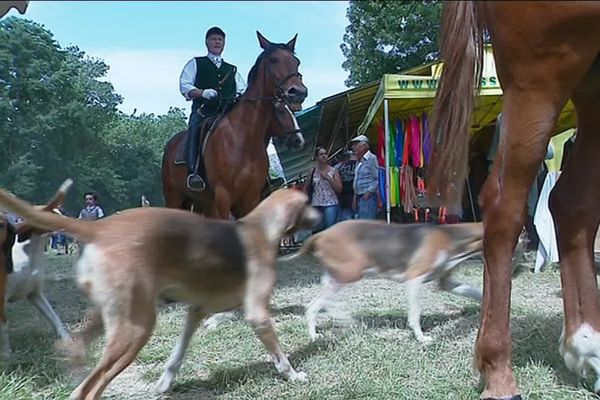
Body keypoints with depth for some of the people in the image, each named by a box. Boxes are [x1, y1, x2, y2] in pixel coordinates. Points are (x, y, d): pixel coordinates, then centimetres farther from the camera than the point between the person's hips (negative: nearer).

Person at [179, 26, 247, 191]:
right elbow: (184, 85, 8)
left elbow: (243, 91, 22)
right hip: (203, 109, -3)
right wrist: (203, 92, -11)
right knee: (196, 126, -35)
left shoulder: (232, 70, 31)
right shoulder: (196, 63, 22)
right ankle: (193, 171, -43)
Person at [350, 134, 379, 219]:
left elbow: (377, 179, -15)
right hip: (359, 197, 9)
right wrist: (355, 196, 17)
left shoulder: (372, 158, -9)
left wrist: (368, 193, -17)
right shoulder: (359, 161, 18)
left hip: (368, 197, -9)